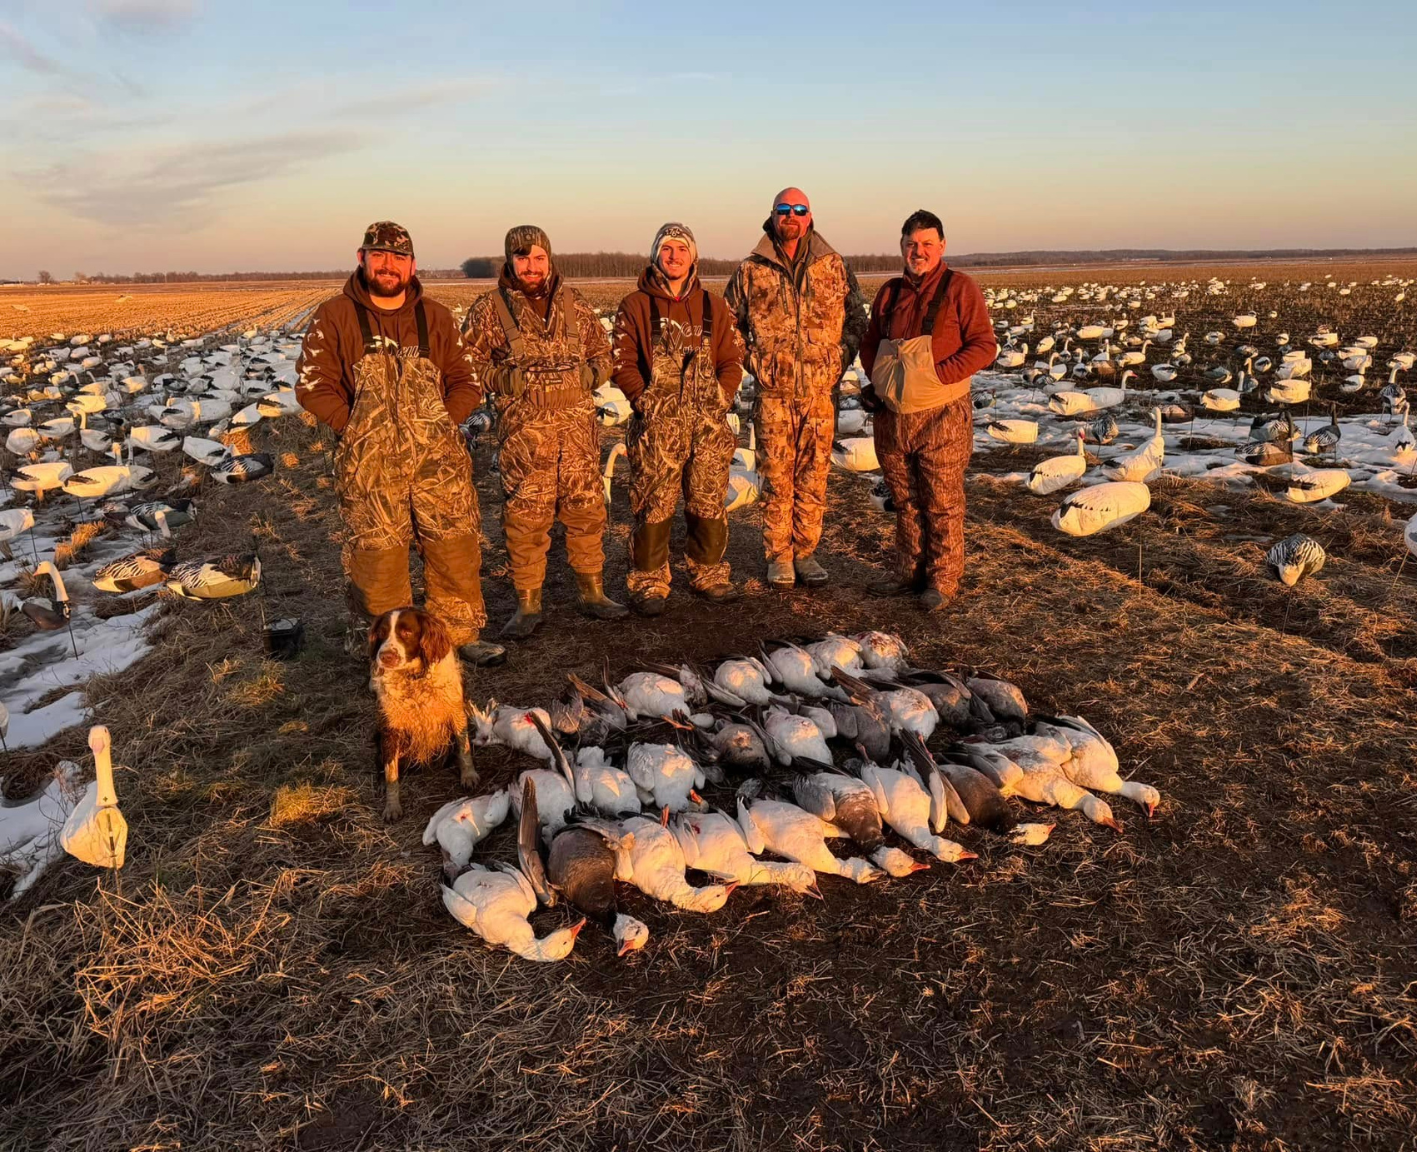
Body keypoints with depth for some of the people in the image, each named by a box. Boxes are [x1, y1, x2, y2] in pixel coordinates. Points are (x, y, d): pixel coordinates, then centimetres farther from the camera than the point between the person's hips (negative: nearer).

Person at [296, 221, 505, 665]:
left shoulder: (436, 317, 10)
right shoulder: (334, 317, 3)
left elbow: (466, 382, 11)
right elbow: (313, 386, 0)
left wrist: (439, 425, -3)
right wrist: (359, 430, -7)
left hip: (438, 457, 2)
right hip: (368, 463, -2)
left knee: (456, 548, 4)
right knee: (378, 559, 2)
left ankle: (460, 634, 20)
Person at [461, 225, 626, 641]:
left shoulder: (573, 303, 11)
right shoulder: (489, 309, 1)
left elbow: (602, 351, 19)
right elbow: (468, 361, 2)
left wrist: (591, 373, 1)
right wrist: (505, 379, -10)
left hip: (579, 425, 3)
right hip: (525, 430, -3)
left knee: (587, 510, 9)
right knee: (526, 517, -1)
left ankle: (592, 592, 25)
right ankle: (528, 604, 13)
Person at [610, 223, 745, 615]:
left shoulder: (713, 307, 13)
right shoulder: (635, 306, 4)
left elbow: (732, 360, 13)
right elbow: (622, 362, 1)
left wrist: (721, 398, 0)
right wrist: (646, 401, -8)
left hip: (709, 425, 3)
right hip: (657, 425, -3)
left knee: (709, 503, 8)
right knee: (654, 505, -3)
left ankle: (708, 572, 23)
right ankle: (649, 583, 8)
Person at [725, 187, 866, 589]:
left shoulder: (834, 266, 8)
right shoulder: (751, 270, 4)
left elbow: (856, 318, 14)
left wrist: (842, 358, 4)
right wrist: (752, 361, 4)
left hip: (821, 391, 1)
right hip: (773, 393, -1)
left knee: (813, 477, 6)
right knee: (776, 477, 2)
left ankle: (805, 553, 17)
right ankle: (778, 556, 14)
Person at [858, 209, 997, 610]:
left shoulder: (959, 288, -4)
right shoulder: (890, 292, 12)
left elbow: (984, 345, -8)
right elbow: (870, 343, 22)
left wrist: (939, 374, -18)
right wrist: (877, 379, 4)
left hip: (941, 416, -5)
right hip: (891, 417, 5)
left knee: (942, 504, 1)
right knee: (906, 501, 14)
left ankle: (943, 581, 11)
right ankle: (910, 573, 27)